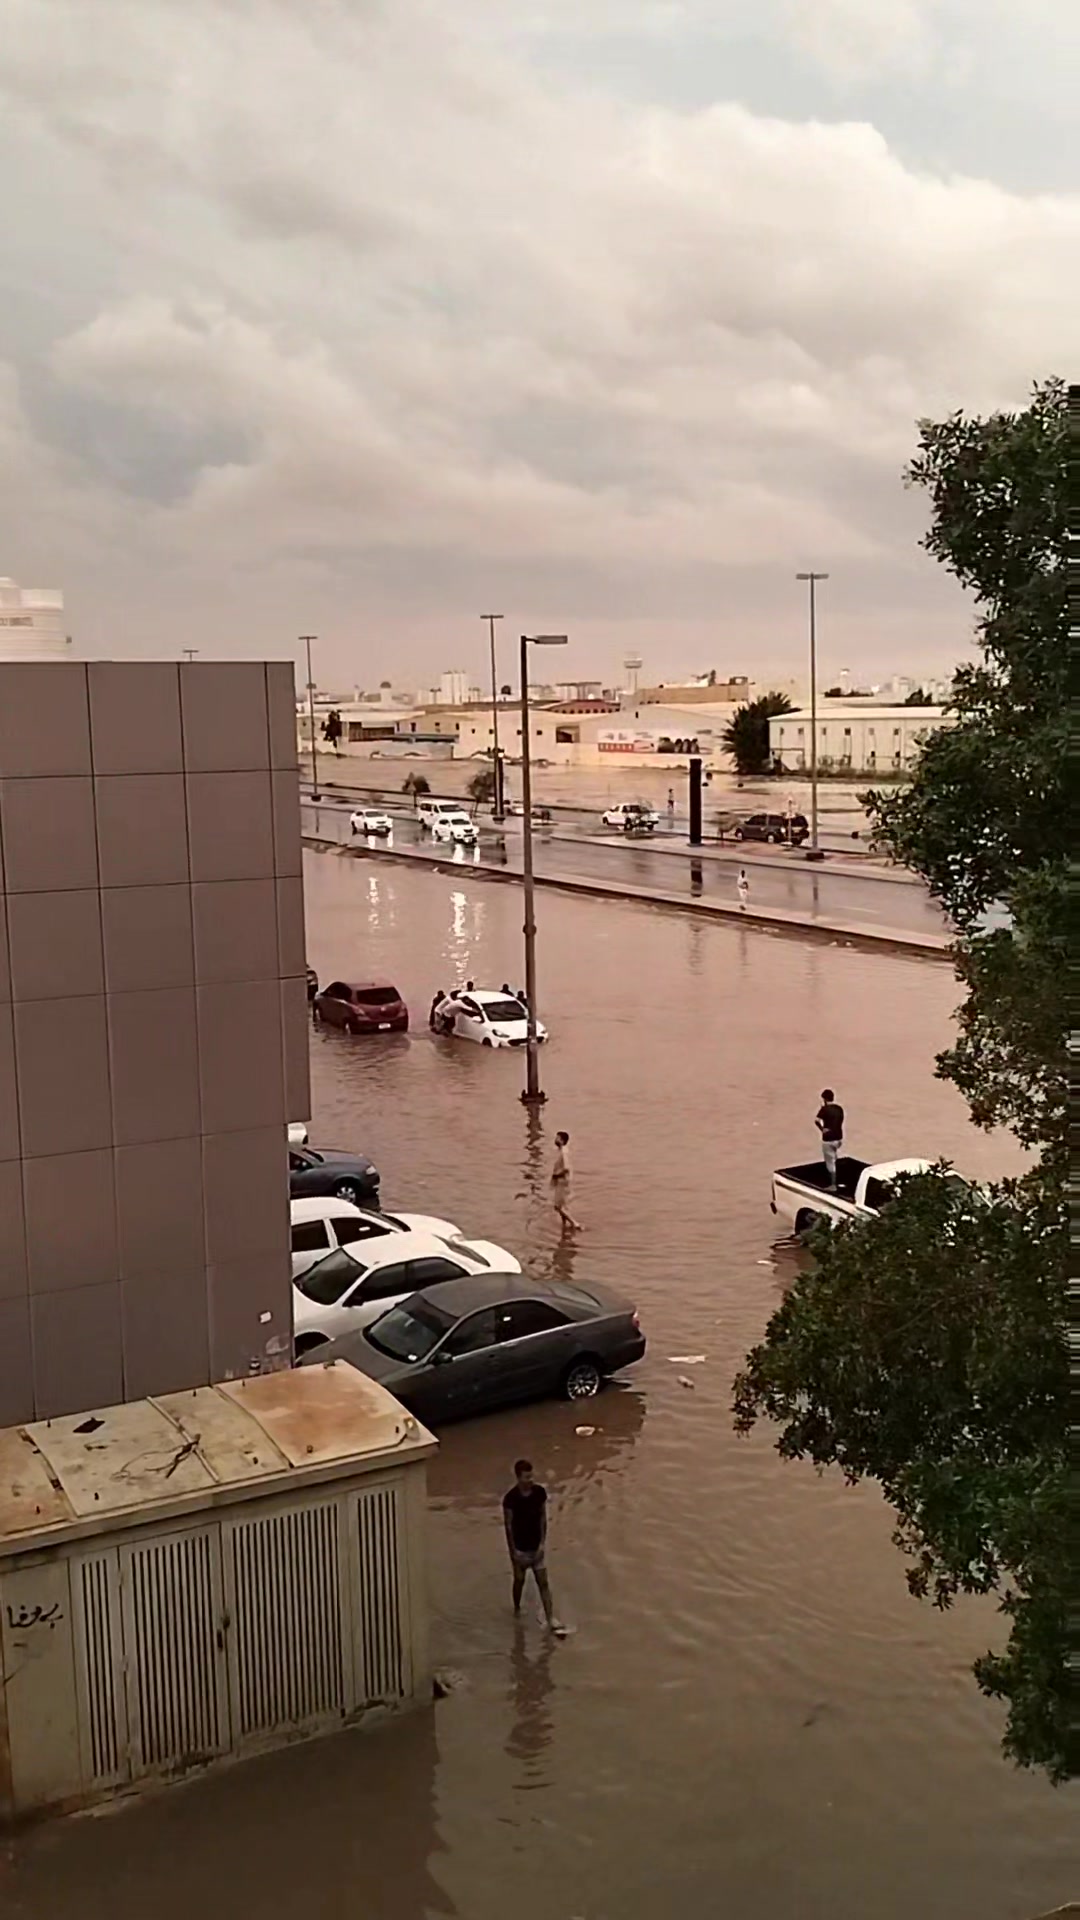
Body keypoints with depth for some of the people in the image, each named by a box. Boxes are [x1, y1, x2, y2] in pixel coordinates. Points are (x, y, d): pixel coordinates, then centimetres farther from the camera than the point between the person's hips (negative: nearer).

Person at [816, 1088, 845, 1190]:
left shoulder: (824, 1109, -15)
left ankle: (833, 1185, 7)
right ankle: (834, 1182, 33)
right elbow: (841, 1124, 11)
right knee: (834, 1161, 23)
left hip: (828, 1139, -6)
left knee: (830, 1163, 3)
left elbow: (817, 1121, -28)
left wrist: (822, 1129, -11)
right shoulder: (839, 1109, 4)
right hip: (837, 1138, 6)